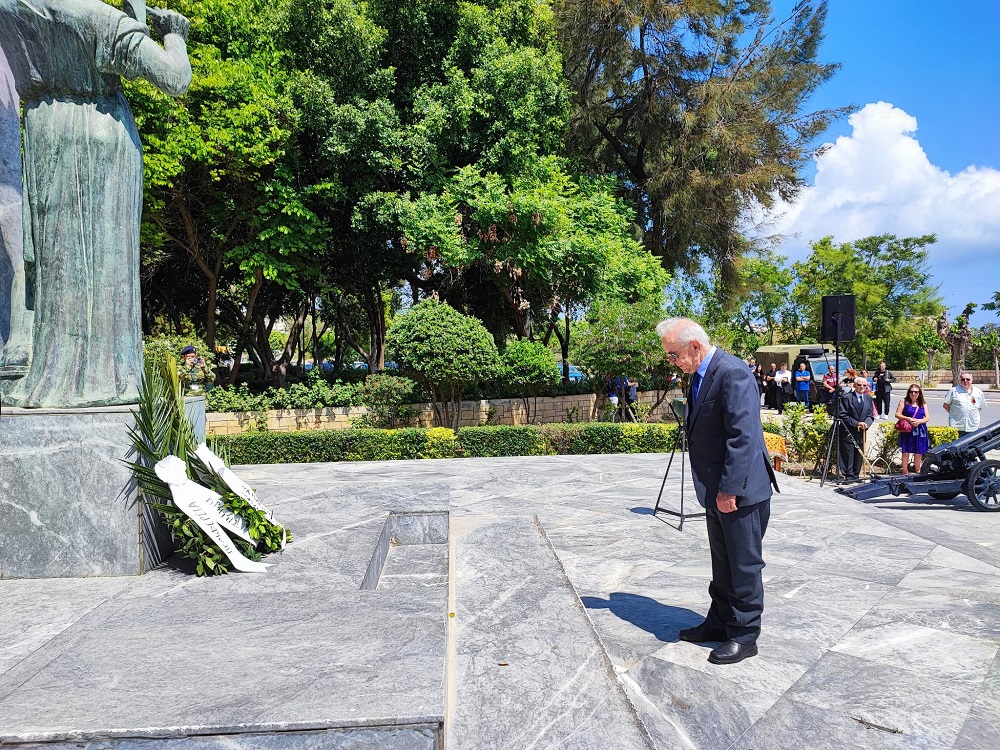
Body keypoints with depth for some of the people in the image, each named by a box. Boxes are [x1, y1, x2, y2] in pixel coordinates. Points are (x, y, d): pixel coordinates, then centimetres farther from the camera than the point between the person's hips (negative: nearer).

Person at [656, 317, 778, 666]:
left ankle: (744, 636, 20)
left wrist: (729, 490, -23)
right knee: (722, 563, 21)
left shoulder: (732, 372, -21)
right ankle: (721, 621, 36)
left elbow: (743, 437, -25)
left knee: (744, 565, 6)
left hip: (740, 492, -10)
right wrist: (715, 489, 14)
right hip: (718, 491, 10)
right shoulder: (701, 375, 10)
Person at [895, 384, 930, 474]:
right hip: (907, 431, -2)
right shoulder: (904, 402, 4)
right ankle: (905, 473, 4)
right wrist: (908, 419, -17)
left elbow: (927, 418, 7)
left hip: (920, 431, 2)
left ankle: (918, 472, 19)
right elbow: (897, 414, -2)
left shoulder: (923, 404, 12)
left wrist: (919, 421, -12)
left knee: (918, 453, 6)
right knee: (906, 452, -2)